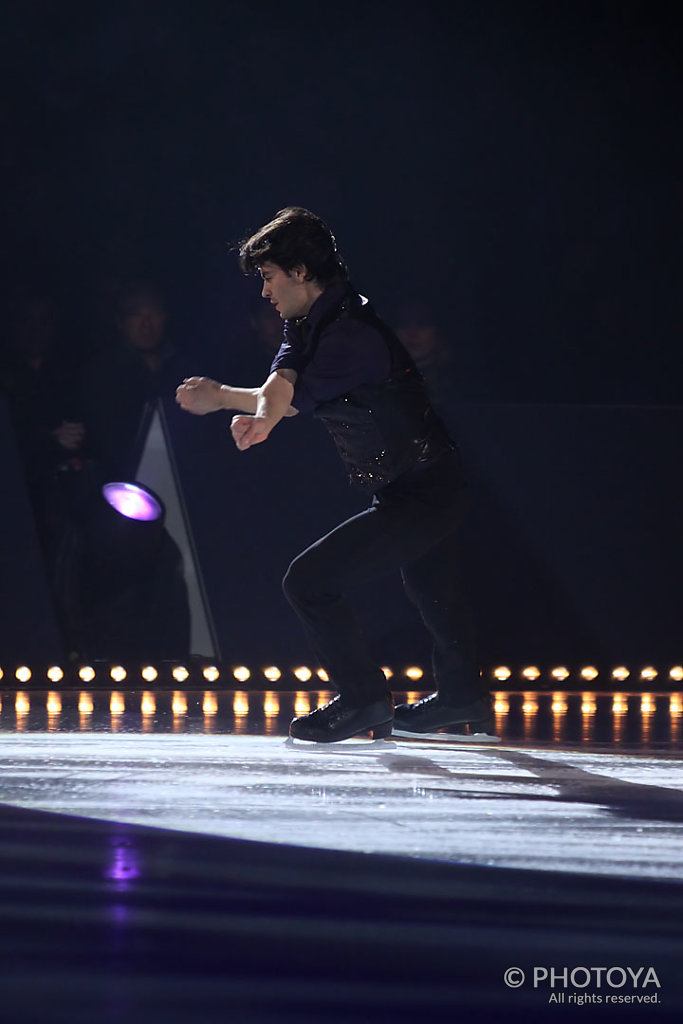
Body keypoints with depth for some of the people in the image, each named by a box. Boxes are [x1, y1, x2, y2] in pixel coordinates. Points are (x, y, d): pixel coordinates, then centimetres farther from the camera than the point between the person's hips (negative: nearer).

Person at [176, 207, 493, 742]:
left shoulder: (351, 334, -24)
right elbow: (282, 383, -2)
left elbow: (294, 399, -17)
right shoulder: (309, 321, 7)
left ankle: (365, 698, -3)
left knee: (310, 581, -13)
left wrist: (222, 396, -4)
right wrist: (263, 414, -25)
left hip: (419, 495, -11)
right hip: (433, 486, 11)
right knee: (429, 584, 30)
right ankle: (463, 694, 50)